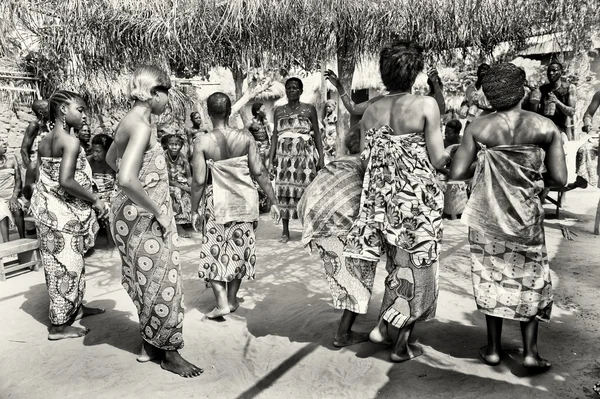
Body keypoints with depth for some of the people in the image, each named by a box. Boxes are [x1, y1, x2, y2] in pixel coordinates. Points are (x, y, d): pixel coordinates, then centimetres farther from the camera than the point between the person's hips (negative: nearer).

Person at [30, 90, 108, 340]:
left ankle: (76, 307, 35)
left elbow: (44, 179, 10)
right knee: (66, 265, 1)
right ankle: (59, 326, 11)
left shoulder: (43, 142, 9)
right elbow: (65, 181, -27)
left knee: (59, 263, 19)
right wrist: (95, 200, -17)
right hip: (64, 212, -9)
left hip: (47, 208, 9)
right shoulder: (71, 142, -18)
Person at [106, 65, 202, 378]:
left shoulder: (129, 122, 9)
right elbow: (127, 179, -32)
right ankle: (168, 352, 17)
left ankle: (150, 346, 33)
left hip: (133, 214, 10)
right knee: (161, 281, 2)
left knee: (147, 281, 18)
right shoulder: (141, 127, -20)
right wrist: (158, 211, -22)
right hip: (142, 216, -10)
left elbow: (111, 159, 27)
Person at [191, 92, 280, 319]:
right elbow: (259, 172, -6)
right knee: (239, 249, 17)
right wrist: (273, 201, 2)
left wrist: (194, 210, 0)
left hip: (217, 202, -2)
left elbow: (199, 181, -11)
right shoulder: (245, 138, -6)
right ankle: (232, 299, 29)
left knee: (215, 251, 12)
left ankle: (222, 303, 7)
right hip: (243, 200, 3)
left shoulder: (202, 143, -11)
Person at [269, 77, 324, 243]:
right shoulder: (279, 111, 14)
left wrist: (321, 156, -1)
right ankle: (285, 231, 6)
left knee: (305, 189, -7)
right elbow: (275, 134, 13)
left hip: (305, 154, -2)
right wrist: (271, 156, 2)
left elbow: (317, 134, 6)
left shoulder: (309, 109, 8)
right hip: (284, 154, 2)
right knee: (284, 190, -1)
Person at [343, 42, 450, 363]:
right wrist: (450, 155, 9)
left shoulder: (371, 111, 3)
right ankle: (401, 344, 19)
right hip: (418, 199, -5)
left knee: (397, 264, 22)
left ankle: (385, 327, 26)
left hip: (381, 198, 5)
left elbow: (365, 158, 4)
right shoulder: (426, 105, -11)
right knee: (416, 267, 10)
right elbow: (437, 159, -13)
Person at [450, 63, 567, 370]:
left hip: (487, 215, 0)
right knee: (529, 279, 16)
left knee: (491, 277, 14)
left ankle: (493, 348, 23)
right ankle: (530, 351, 17)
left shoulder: (478, 128, -10)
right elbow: (559, 179, -9)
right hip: (526, 216, 0)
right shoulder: (546, 127, -9)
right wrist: (533, 170, 10)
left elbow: (457, 173, -13)